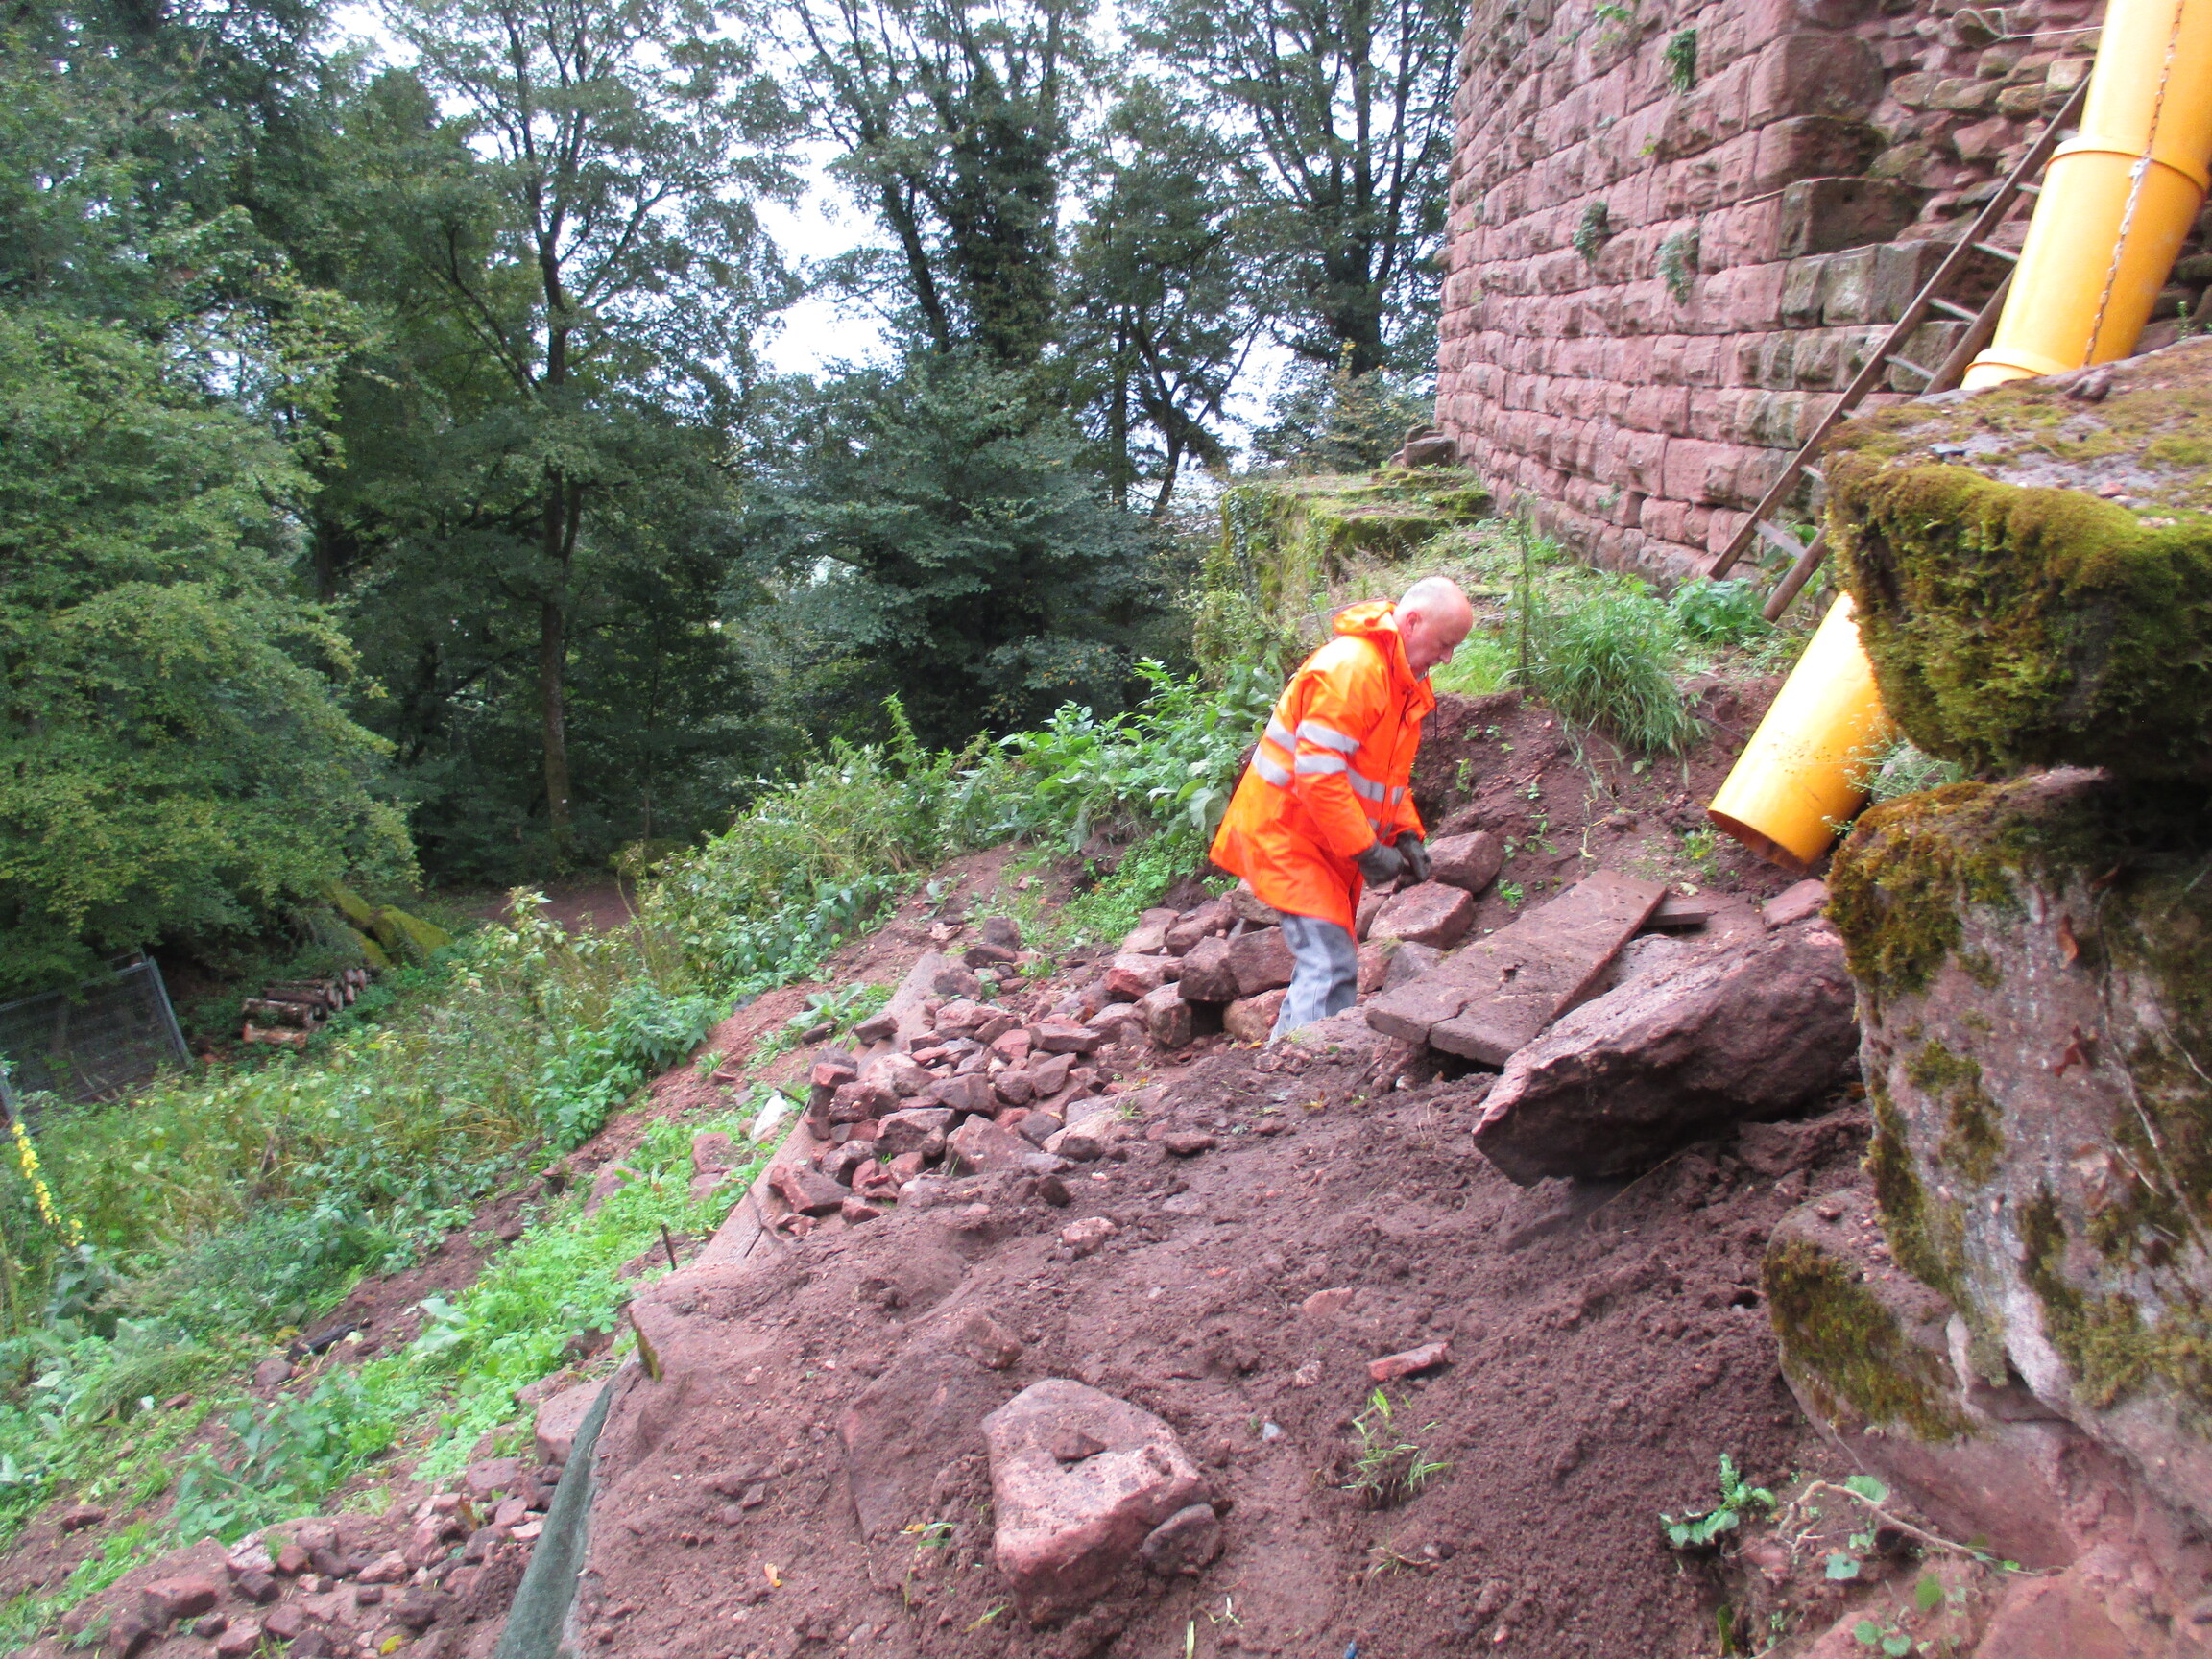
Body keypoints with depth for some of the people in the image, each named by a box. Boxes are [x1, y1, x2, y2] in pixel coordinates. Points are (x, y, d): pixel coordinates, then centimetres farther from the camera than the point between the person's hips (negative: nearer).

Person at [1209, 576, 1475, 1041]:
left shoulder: (1405, 680, 11)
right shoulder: (1350, 668, -22)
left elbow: (1389, 772, 20)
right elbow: (1317, 773, -27)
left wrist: (1406, 833, 5)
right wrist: (1367, 849, -23)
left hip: (1332, 843, 10)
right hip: (1286, 832, -10)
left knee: (1325, 961, 15)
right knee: (1332, 965, -16)